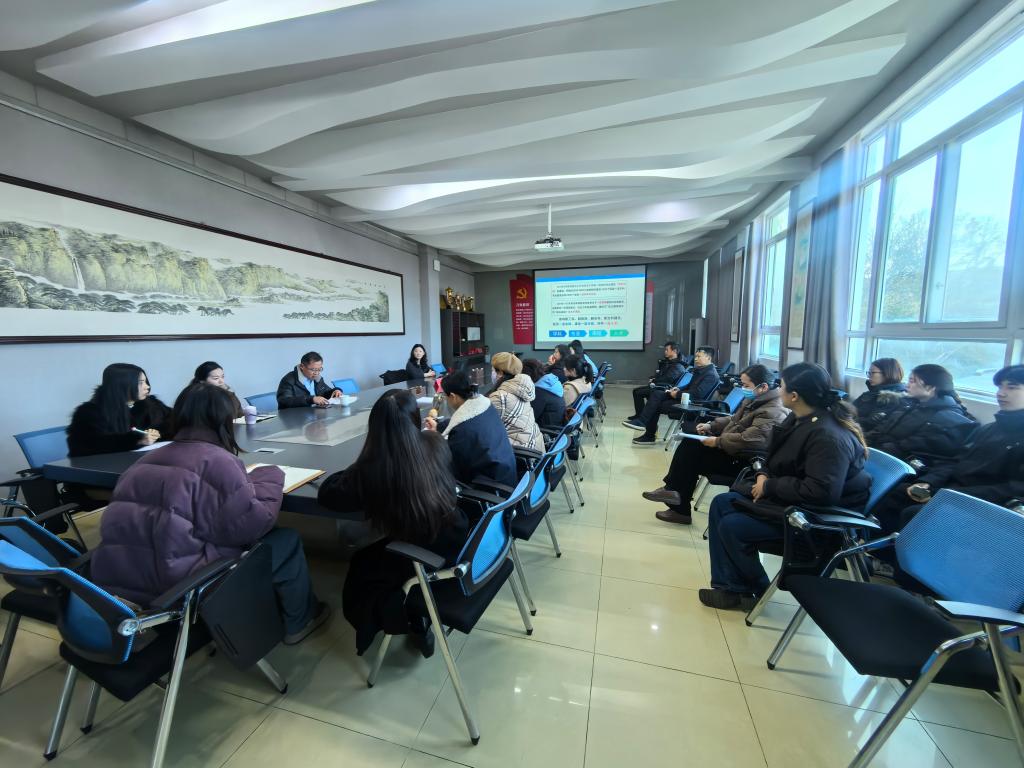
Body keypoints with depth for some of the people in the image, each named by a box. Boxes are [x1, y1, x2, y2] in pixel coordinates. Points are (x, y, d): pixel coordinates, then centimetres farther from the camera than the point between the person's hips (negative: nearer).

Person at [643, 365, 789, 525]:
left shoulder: (773, 412, -23)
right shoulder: (755, 400, 8)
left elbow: (747, 440, -33)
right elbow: (733, 420, 19)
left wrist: (717, 441, -23)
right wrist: (710, 426, 4)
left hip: (744, 462, -10)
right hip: (732, 448, 10)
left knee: (693, 457, -11)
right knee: (690, 442, 0)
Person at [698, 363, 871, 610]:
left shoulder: (829, 437, -28)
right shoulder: (799, 419, 2)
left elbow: (820, 492, -34)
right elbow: (777, 458, 16)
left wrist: (770, 486, -22)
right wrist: (764, 475, -4)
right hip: (784, 494, 10)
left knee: (732, 526, -17)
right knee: (721, 504, 1)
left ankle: (757, 590, 11)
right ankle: (729, 586, 5)